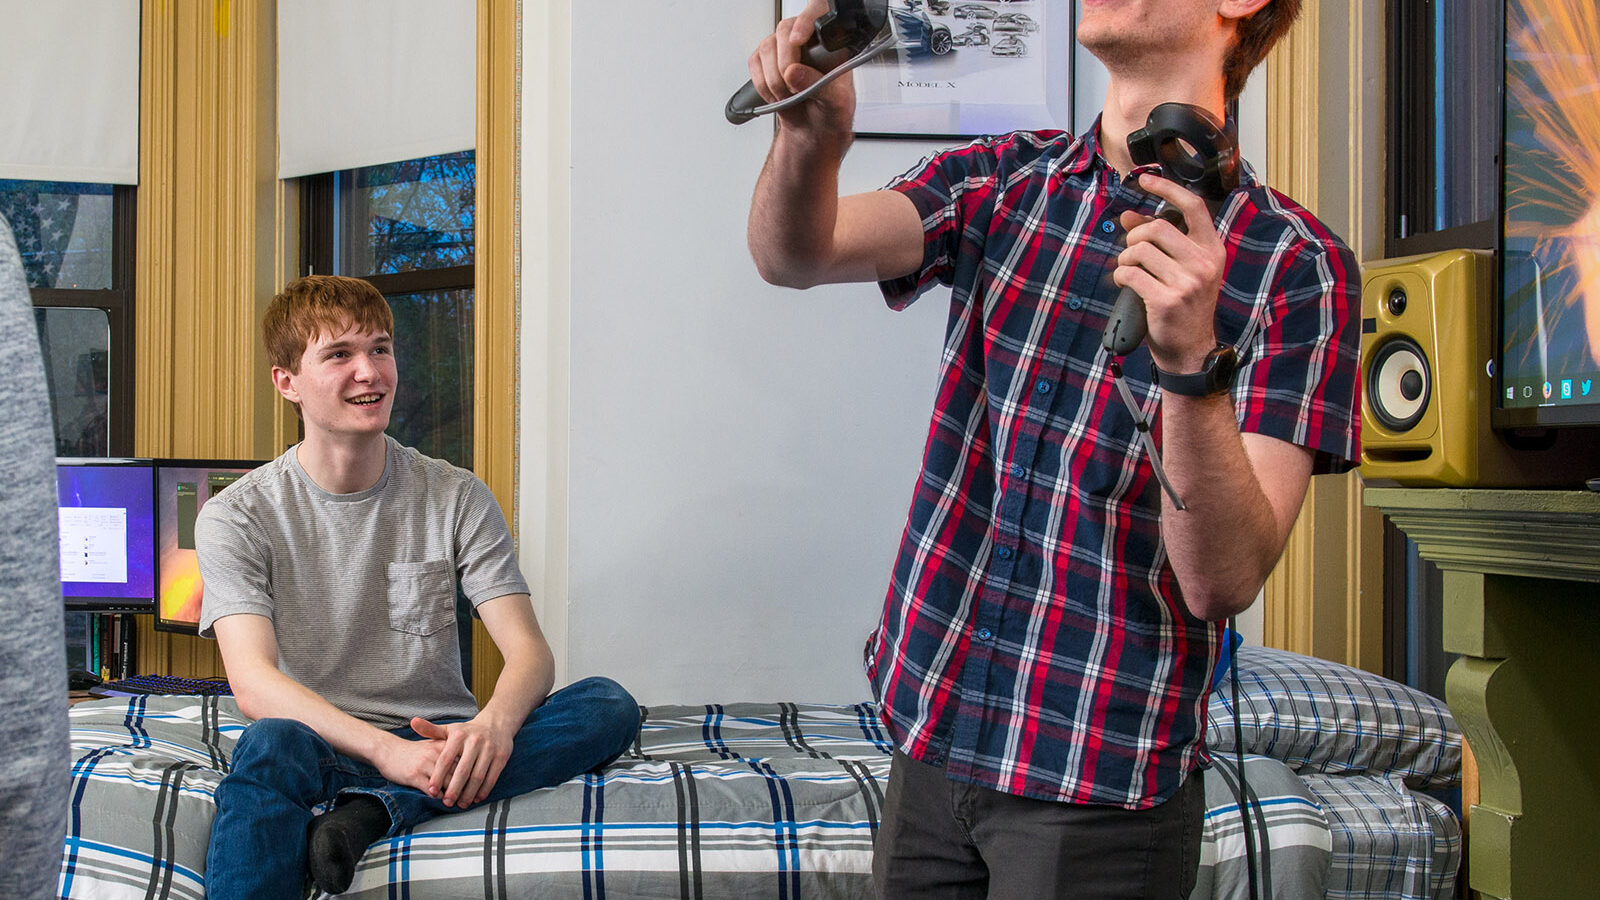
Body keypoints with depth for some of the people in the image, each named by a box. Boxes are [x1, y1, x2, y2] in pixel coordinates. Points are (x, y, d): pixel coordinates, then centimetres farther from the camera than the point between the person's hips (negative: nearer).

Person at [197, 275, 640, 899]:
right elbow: (253, 681, -13)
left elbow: (529, 650, -2)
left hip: (436, 740, 4)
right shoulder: (237, 518, 1)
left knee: (610, 705, -24)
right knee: (270, 744, -39)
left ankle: (373, 810, -34)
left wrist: (494, 722, -28)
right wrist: (386, 749, -30)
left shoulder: (457, 499, 8)